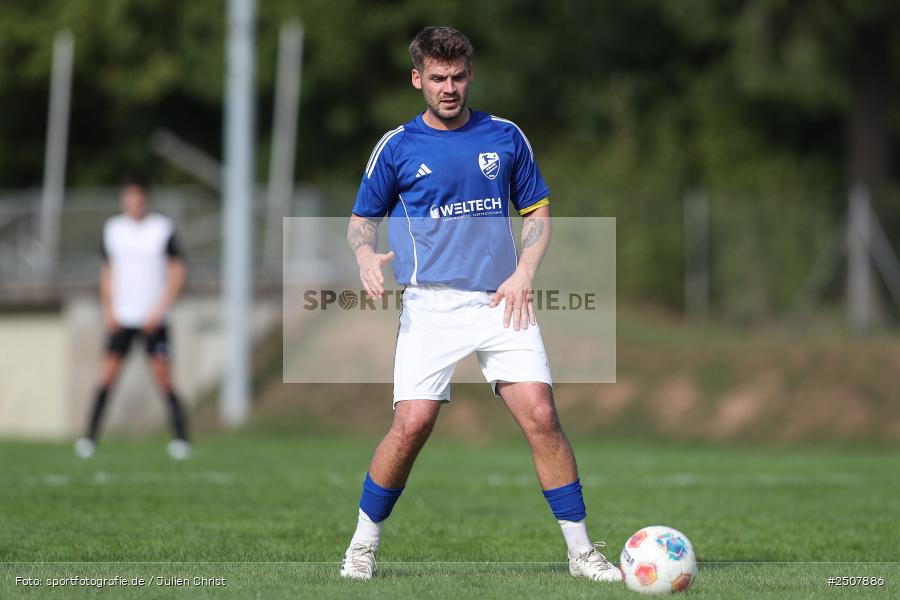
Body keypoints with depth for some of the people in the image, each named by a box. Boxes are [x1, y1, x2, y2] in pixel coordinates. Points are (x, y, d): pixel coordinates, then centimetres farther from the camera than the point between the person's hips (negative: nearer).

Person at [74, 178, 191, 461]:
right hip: (121, 318, 2)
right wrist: (108, 309, 4)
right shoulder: (113, 230, 9)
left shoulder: (163, 228, -1)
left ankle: (181, 439, -6)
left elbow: (178, 272, -1)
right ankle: (89, 438, -5)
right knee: (108, 375, -5)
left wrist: (160, 310, -9)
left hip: (153, 318, -2)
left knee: (163, 378, -7)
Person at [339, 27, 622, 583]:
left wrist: (524, 273, -1)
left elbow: (538, 212, 16)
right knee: (412, 424, -14)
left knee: (541, 416, -11)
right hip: (430, 304, -1)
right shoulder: (397, 147, 5)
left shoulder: (505, 137, 9)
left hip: (500, 302, 2)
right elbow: (362, 219, 13)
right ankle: (364, 544, 6)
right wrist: (366, 253, -10)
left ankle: (582, 551, -2)